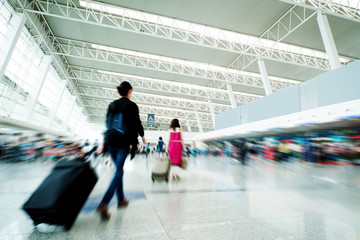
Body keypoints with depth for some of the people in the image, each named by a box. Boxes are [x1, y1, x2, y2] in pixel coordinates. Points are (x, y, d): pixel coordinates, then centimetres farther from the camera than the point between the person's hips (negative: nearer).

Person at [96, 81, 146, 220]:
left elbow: (108, 122, 14)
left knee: (119, 169, 17)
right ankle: (104, 204, -11)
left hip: (110, 140, 6)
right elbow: (137, 123, -2)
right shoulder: (132, 105, -5)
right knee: (118, 171, -1)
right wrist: (142, 135, 14)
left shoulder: (111, 105, 10)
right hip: (123, 141, -6)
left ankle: (121, 200, 28)